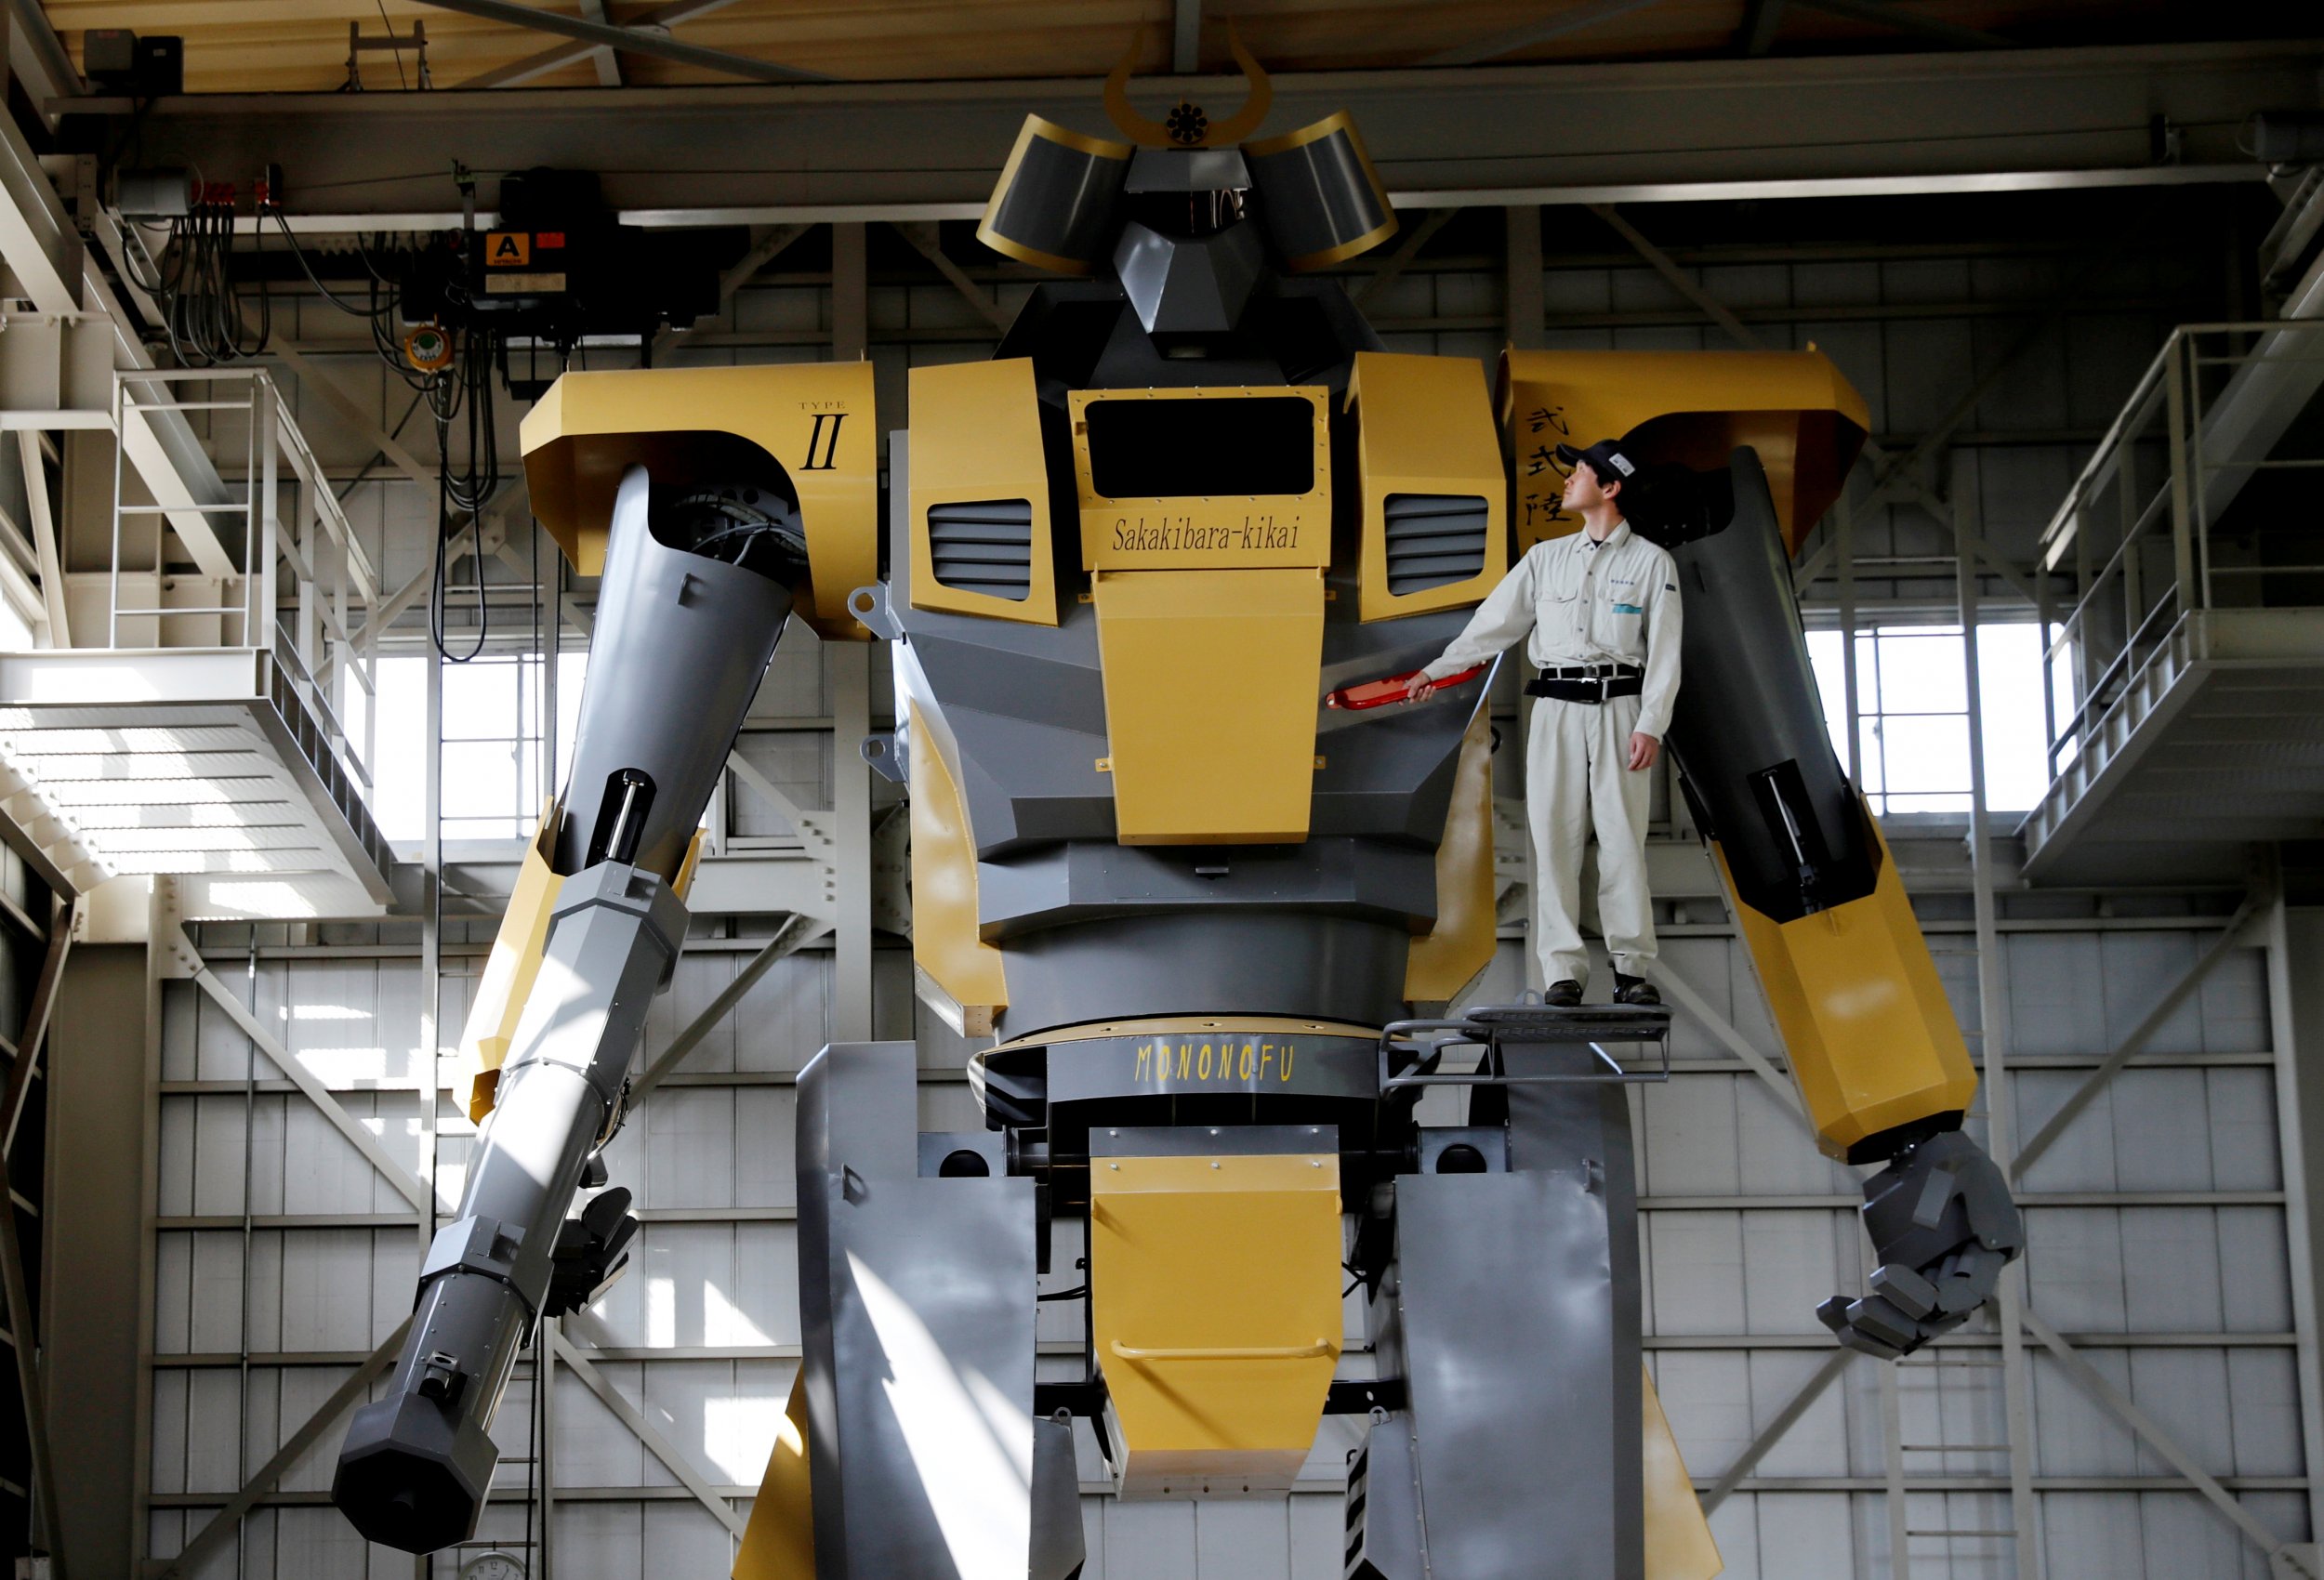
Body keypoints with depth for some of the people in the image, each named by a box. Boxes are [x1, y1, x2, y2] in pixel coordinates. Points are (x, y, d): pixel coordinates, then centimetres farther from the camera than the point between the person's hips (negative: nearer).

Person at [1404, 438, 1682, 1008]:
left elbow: (1664, 653, -1)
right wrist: (1436, 670, 12)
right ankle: (1563, 971, 0)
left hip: (1620, 709, -3)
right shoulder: (1545, 558, 15)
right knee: (1554, 838, -2)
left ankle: (1632, 969, 2)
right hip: (1555, 708, 3)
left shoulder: (1651, 563, 4)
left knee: (1622, 838, -5)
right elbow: (1495, 620, 17)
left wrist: (1650, 726, -11)